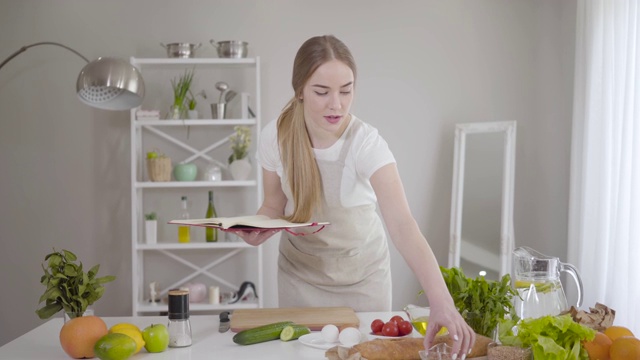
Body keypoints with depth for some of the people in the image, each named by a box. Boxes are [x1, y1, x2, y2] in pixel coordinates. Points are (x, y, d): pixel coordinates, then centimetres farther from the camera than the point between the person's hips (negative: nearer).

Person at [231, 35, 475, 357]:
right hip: (300, 271, 2)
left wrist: (440, 302, -50)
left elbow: (402, 225, -39)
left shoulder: (366, 142, -27)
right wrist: (259, 229, -25)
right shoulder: (276, 136, -17)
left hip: (361, 274, -2)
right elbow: (275, 206, -3)